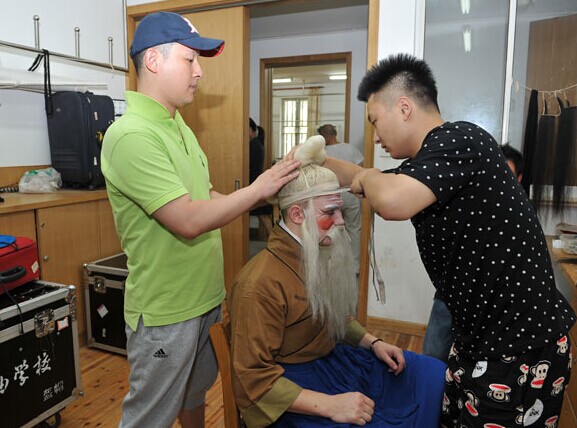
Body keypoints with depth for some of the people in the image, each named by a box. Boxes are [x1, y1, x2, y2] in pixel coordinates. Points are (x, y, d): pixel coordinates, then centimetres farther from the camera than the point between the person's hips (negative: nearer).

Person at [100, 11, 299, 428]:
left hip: (201, 297, 8)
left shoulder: (177, 126, 8)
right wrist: (258, 188, -20)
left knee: (195, 393, 28)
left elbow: (207, 198, 11)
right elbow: (189, 221, -27)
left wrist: (270, 197, 1)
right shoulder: (131, 135, -23)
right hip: (164, 311, -8)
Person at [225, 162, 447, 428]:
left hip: (334, 357, 8)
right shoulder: (260, 284, -24)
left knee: (434, 375, 6)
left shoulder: (321, 258, 3)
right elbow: (254, 378, -23)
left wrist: (373, 342, 5)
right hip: (292, 384, -8)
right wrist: (329, 405, -27)